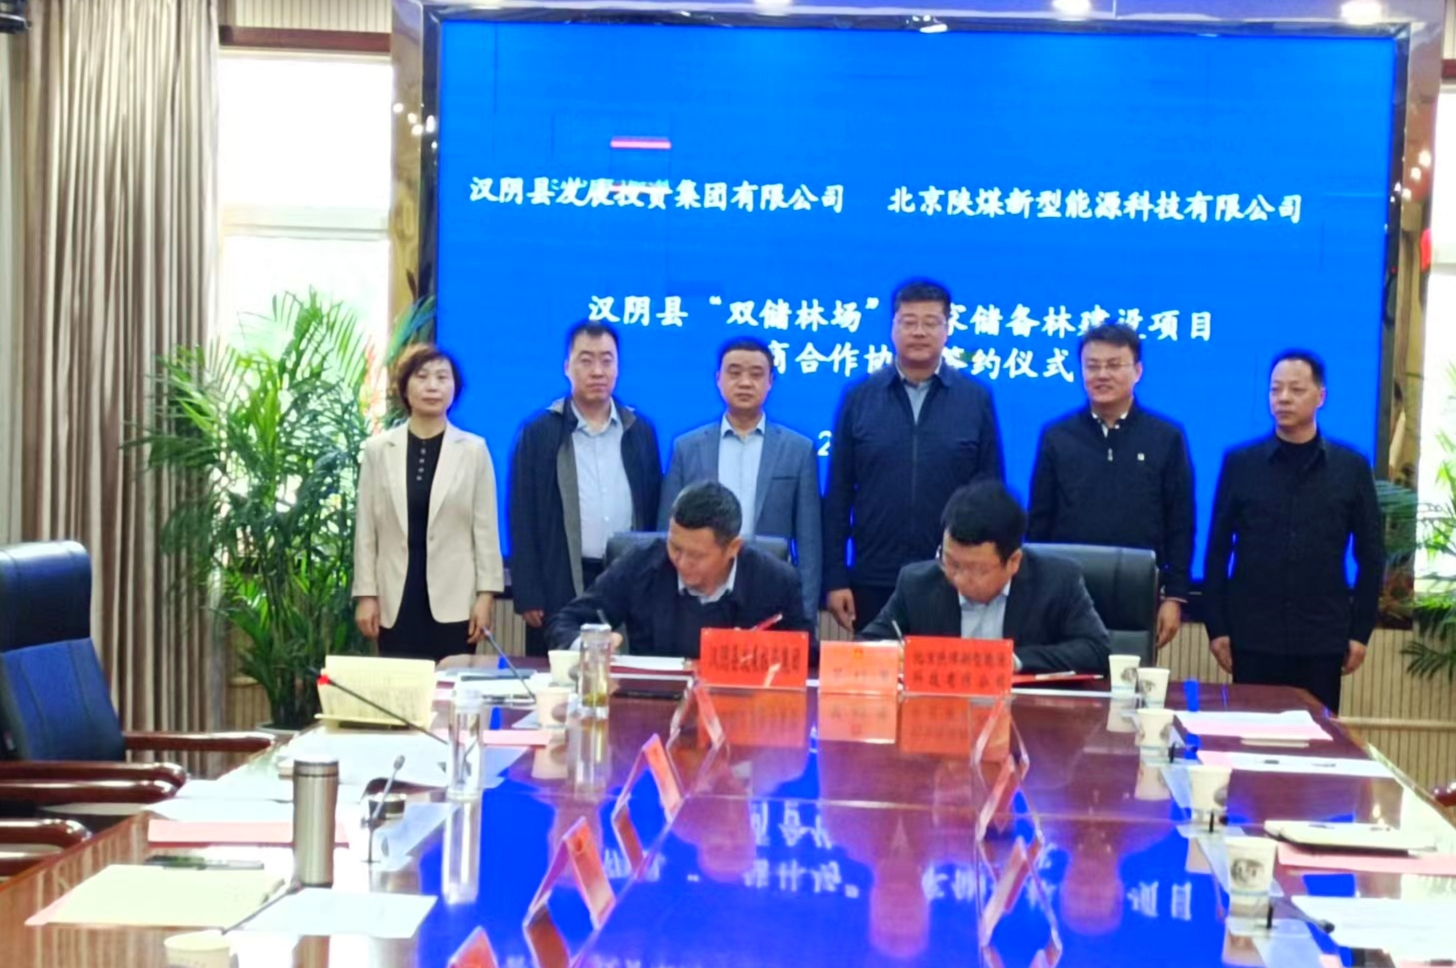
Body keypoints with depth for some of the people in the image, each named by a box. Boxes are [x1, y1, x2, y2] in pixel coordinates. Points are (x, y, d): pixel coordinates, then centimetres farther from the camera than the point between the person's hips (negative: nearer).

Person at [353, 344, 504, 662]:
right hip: (397, 601, 1)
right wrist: (365, 594, 0)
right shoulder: (378, 449, 5)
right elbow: (366, 529, 6)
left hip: (454, 601, -1)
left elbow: (486, 528, 2)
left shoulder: (473, 449, 2)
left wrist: (485, 595, -4)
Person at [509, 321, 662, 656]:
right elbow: (523, 520, 0)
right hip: (560, 585, -2)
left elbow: (654, 510, 12)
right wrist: (527, 595, -6)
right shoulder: (539, 433, 2)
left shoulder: (641, 431, 10)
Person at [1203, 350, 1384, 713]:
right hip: (1252, 635, 0)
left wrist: (1360, 631, 2)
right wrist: (1217, 627, -1)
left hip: (1323, 638, 0)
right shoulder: (1239, 463, 3)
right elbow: (1217, 550, 4)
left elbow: (1370, 555, 7)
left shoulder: (1351, 467, 5)